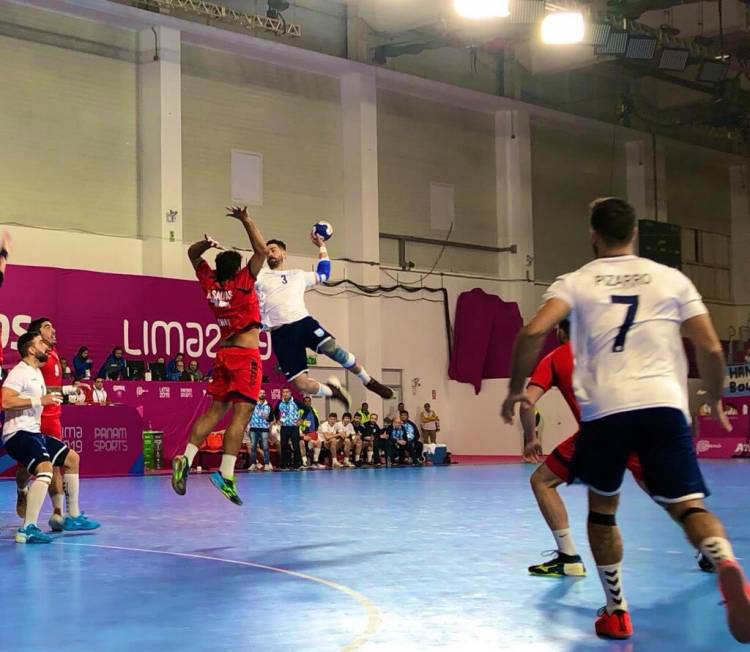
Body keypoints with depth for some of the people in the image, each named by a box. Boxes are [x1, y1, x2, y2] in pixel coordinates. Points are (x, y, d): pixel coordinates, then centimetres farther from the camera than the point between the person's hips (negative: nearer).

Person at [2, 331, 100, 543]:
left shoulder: (37, 373, 18)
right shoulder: (20, 372, -13)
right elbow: (5, 401, -26)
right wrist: (39, 400, -25)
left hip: (33, 432, 11)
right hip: (18, 434, -11)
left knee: (71, 458, 18)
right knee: (45, 469, -31)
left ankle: (73, 516, 26)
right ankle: (27, 529, -35)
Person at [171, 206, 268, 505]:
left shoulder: (210, 283, 4)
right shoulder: (242, 282, -11)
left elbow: (192, 254, 18)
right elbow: (261, 251, -12)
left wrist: (206, 244, -2)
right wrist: (246, 220, -10)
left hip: (224, 353, 7)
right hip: (246, 354, -6)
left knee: (214, 411, 10)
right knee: (241, 413, -10)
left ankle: (186, 459, -4)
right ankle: (226, 474, -19)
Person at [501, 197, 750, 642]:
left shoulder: (576, 282, 11)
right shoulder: (672, 279, 13)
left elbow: (534, 333, -5)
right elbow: (711, 348, 7)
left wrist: (516, 389, 8)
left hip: (603, 409, 0)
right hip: (663, 404, 0)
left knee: (602, 510, 19)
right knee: (688, 505, -2)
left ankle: (616, 611, 18)